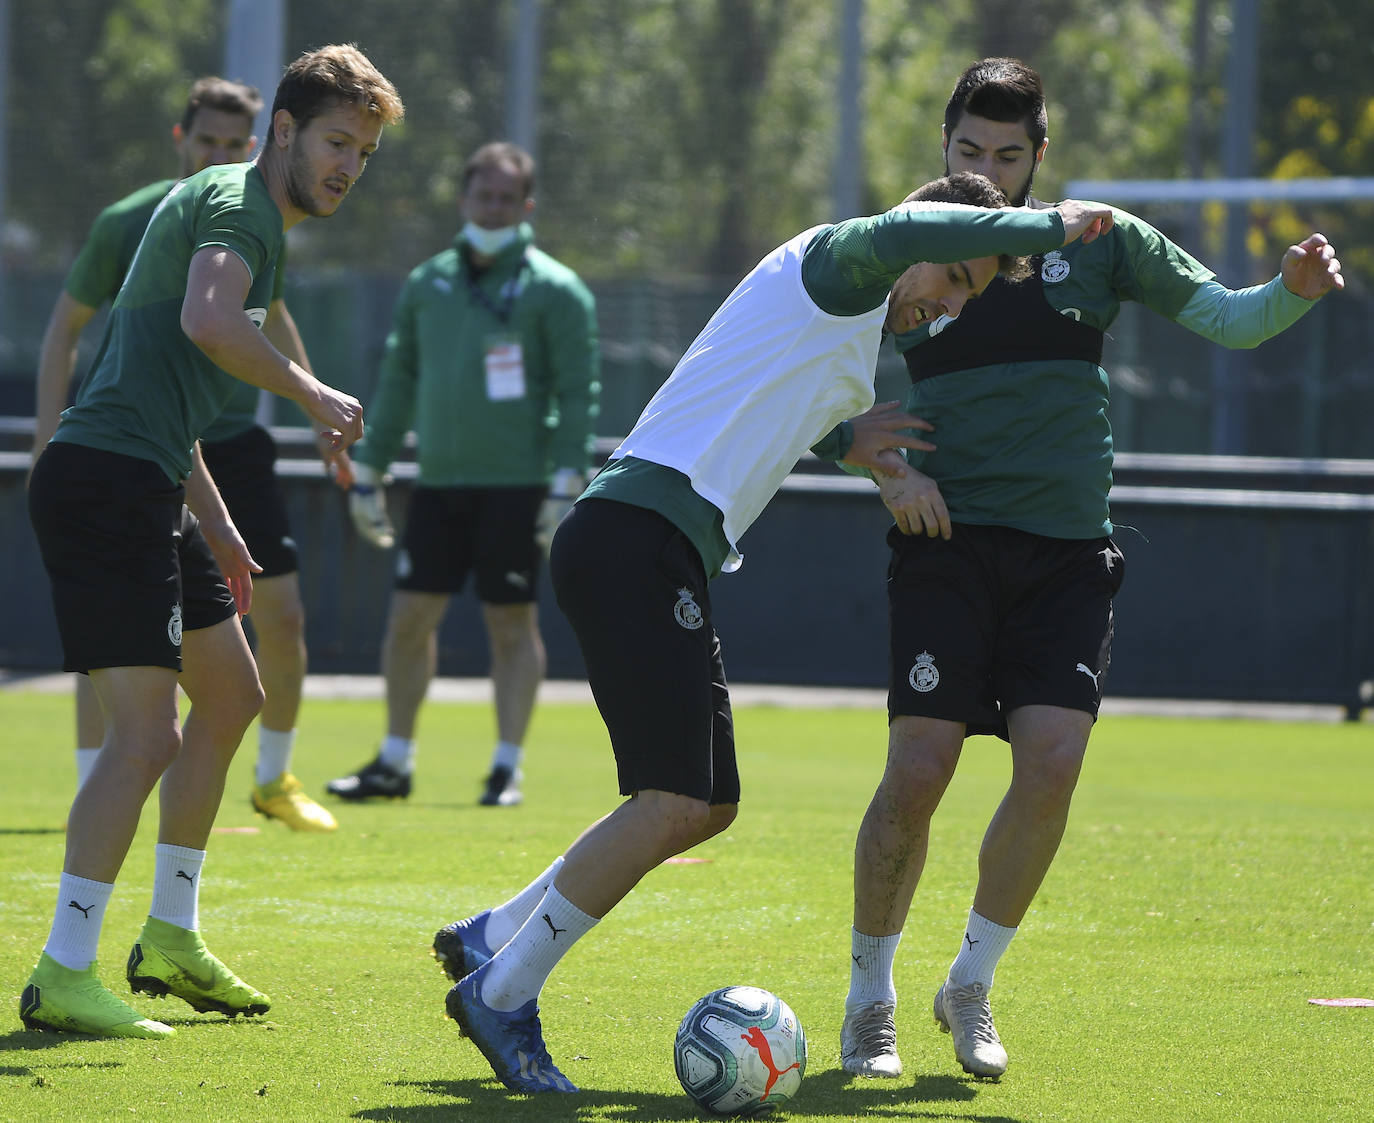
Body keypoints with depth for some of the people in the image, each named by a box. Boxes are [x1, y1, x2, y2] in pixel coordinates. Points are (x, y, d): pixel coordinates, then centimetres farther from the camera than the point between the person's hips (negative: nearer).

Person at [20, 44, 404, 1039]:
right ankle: (64, 977, -14)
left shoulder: (236, 207, 23)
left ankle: (171, 937, 28)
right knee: (147, 734, -15)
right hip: (108, 482, -11)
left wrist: (213, 521, 30)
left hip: (144, 489, 11)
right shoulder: (242, 203, -9)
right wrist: (311, 393, -17)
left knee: (231, 694, 21)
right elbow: (207, 323, -31)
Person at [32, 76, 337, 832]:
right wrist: (48, 434, -8)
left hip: (233, 441, 4)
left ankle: (273, 780, 20)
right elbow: (66, 324, 0)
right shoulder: (127, 224, -8)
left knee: (281, 616, 1)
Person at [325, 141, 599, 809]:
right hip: (437, 482, 4)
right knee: (409, 617, 4)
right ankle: (395, 762, 14)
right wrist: (366, 472, 15)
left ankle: (507, 768, 5)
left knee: (512, 623, -1)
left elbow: (578, 393, -5)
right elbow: (398, 381, 18)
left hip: (513, 486, -4)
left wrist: (566, 485, -13)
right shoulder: (427, 284, 12)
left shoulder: (554, 290, -2)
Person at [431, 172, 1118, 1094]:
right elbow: (904, 230, -28)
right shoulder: (828, 267, -4)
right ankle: (502, 995, -6)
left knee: (707, 807, 11)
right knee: (678, 801, -15)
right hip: (635, 540, -11)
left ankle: (490, 940, 21)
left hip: (670, 562, 11)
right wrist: (1052, 225, -16)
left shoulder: (856, 347, 25)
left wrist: (841, 442, 22)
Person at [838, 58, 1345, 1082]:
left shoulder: (1100, 240, 8)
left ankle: (972, 986, 8)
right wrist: (886, 467, -10)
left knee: (1052, 766, -13)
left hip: (1068, 554, 1)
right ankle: (870, 1003, 6)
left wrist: (1292, 293, -14)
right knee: (917, 773, -12)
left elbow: (1225, 320, 7)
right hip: (947, 545, -1)